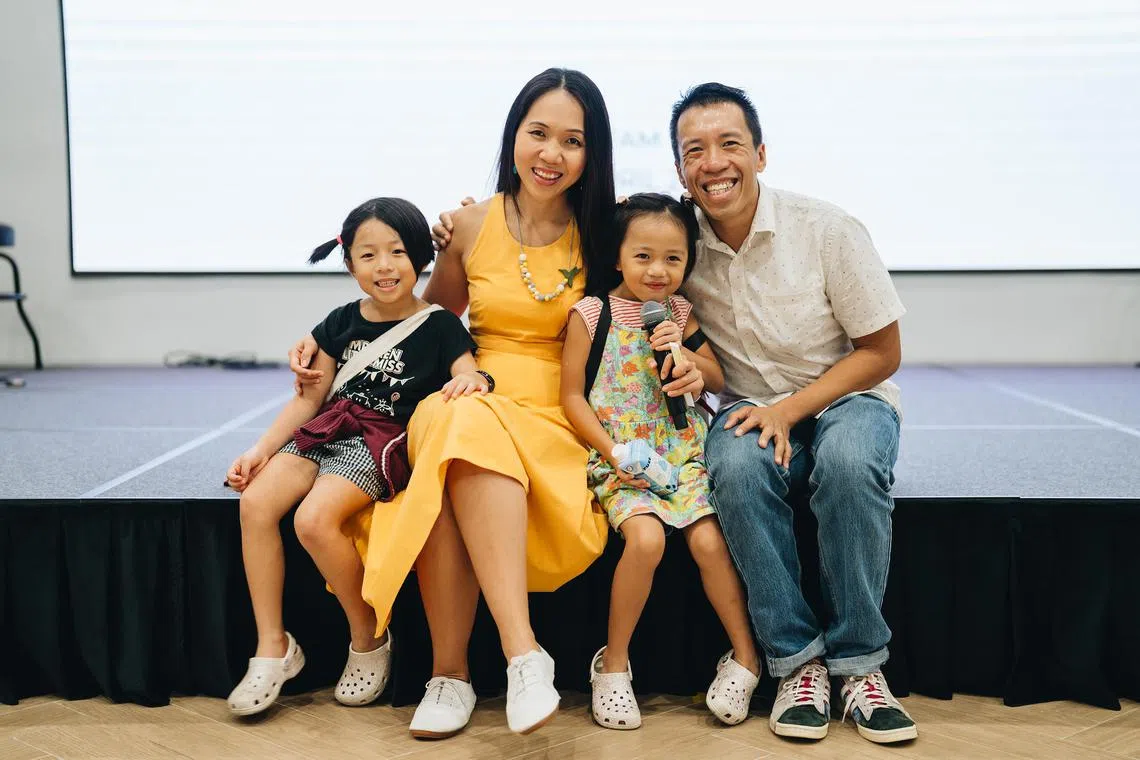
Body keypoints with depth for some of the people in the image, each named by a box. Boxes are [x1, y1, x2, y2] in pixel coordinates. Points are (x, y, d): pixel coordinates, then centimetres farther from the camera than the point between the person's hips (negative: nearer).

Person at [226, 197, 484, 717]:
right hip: (329, 433, 5)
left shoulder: (439, 326, -1)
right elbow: (311, 397, 14)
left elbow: (469, 378, -9)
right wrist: (261, 449, 5)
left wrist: (471, 381, -34)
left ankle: (369, 638, -5)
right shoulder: (342, 323, 12)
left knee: (314, 518, -29)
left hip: (386, 444, -5)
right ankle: (273, 647, -8)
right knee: (256, 502, -19)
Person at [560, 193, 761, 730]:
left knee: (709, 541, -17)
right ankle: (613, 662, -9)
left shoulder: (680, 315, 10)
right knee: (646, 537, -27)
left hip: (684, 456, 3)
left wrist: (684, 352, -6)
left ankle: (745, 656, 1)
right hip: (620, 460, -3)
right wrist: (612, 450, -13)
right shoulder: (591, 315, -2)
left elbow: (718, 380, 14)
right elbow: (572, 395, -2)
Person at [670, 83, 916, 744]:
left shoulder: (826, 229, -13)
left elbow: (882, 353, -7)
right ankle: (797, 660, -20)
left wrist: (789, 410, -17)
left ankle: (859, 662, -20)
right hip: (752, 411, 2)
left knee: (849, 460, -36)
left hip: (845, 397, -1)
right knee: (737, 469, -33)